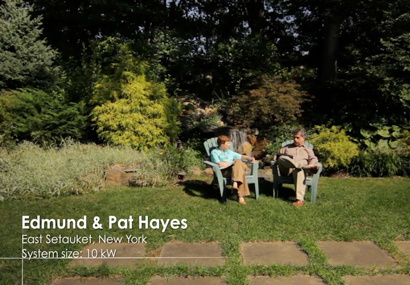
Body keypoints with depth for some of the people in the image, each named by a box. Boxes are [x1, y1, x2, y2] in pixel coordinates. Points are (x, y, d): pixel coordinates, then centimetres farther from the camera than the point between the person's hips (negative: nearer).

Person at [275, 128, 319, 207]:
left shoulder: (308, 149, 30)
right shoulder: (286, 147, 34)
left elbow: (313, 159, 13)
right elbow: (278, 155, 23)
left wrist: (311, 164, -12)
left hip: (300, 168, -1)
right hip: (287, 169, 1)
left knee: (299, 171, -42)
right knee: (282, 158, -34)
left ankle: (300, 199, -51)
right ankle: (307, 167, -49)